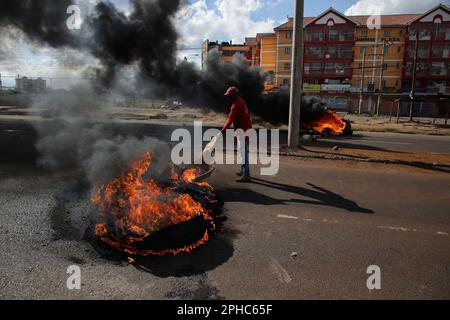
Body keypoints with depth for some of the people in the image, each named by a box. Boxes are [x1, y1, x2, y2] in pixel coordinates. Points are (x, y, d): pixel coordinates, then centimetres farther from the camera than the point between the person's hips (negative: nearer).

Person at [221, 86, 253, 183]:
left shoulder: (236, 104, -16)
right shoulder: (240, 102, 16)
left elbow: (231, 118, -22)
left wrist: (224, 129, -20)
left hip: (243, 131, -11)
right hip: (245, 129, 11)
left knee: (243, 152, -11)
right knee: (242, 151, 18)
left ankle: (246, 175, -10)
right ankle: (244, 171, 29)